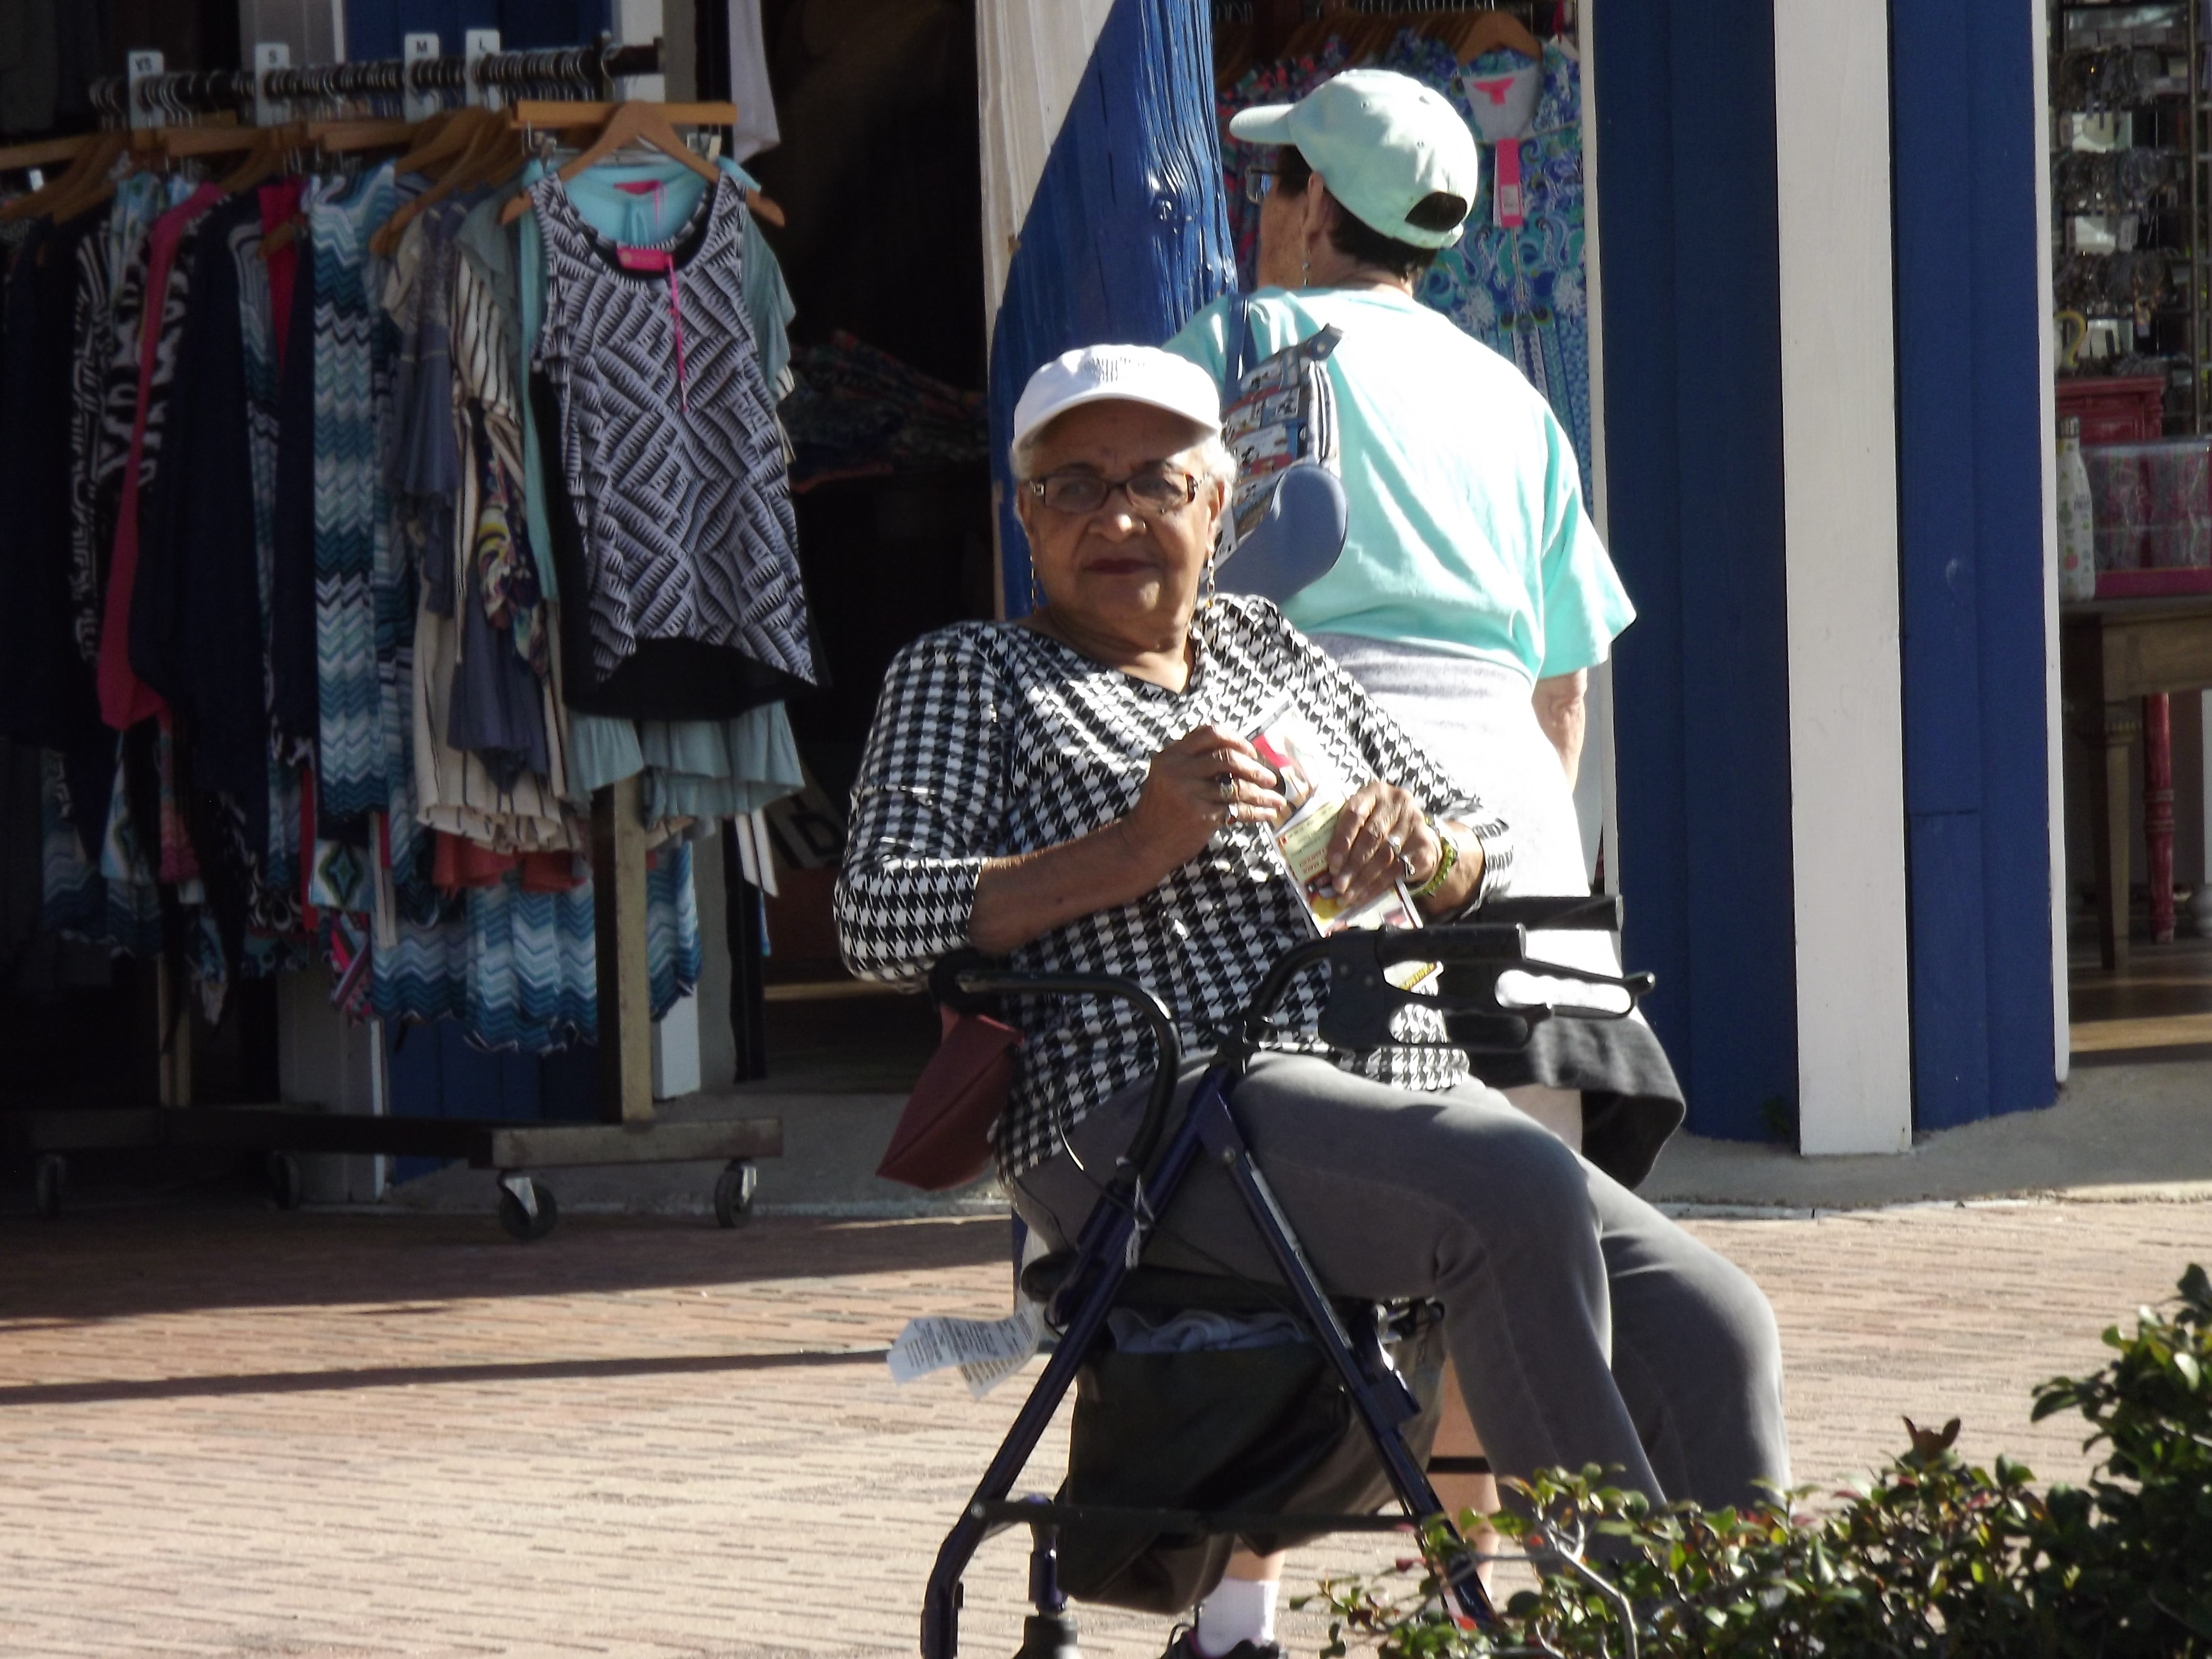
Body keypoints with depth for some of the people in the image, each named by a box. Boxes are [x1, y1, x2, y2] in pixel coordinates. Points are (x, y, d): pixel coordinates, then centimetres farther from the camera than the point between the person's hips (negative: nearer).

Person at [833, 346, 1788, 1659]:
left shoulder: (1269, 649, 28)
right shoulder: (966, 678, 14)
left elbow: (1499, 857, 28)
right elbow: (879, 922, -2)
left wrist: (1424, 847, 2)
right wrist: (1135, 850, -12)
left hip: (1410, 1094, 6)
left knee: (1711, 1324, -17)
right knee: (1521, 1194, -33)